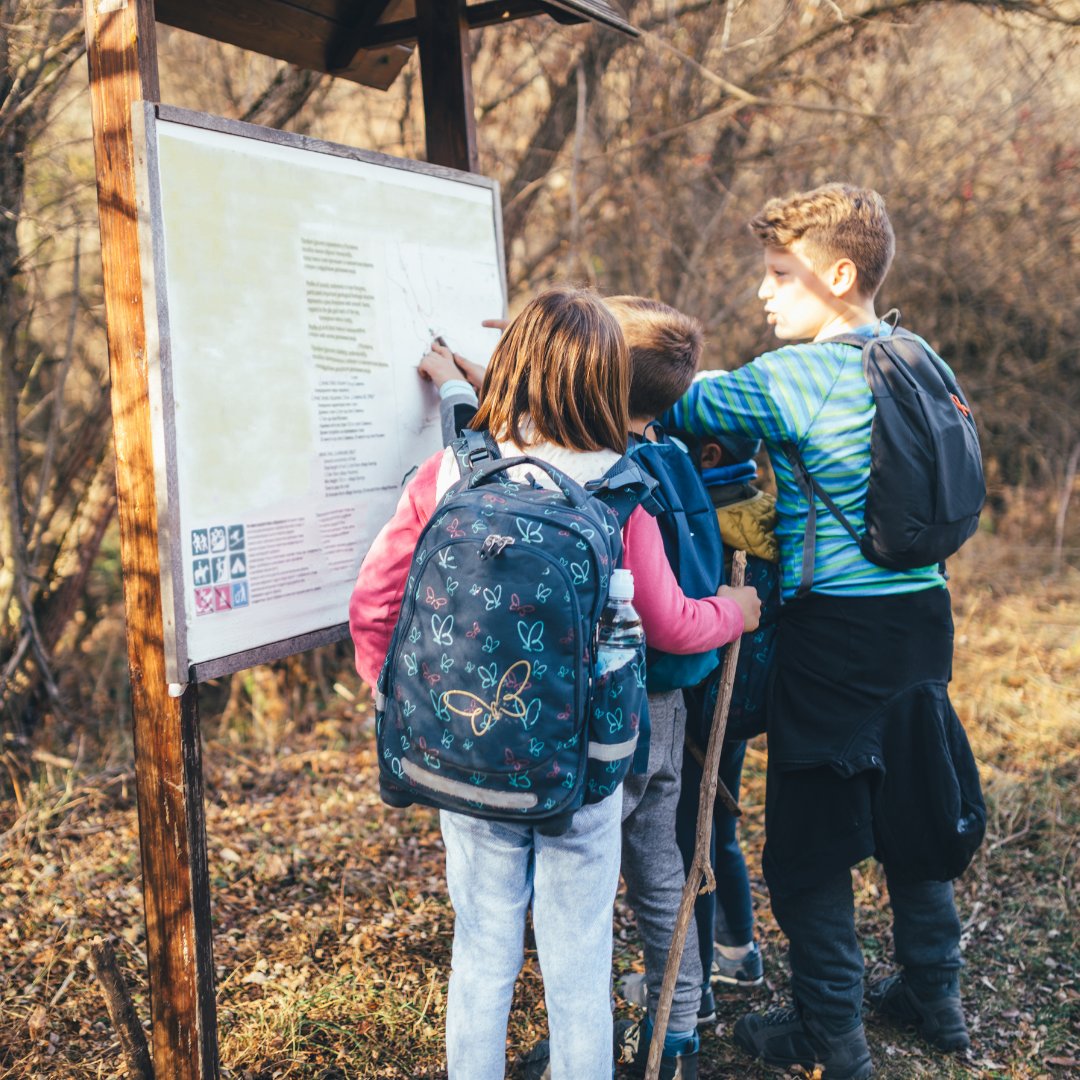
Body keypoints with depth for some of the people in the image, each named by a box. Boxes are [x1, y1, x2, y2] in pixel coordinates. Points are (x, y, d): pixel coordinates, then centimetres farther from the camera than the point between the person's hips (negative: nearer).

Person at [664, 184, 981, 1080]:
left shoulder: (797, 377, -17)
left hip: (836, 635, -8)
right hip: (923, 615, 8)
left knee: (809, 842, 5)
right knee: (910, 812, 21)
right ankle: (936, 995, 36)